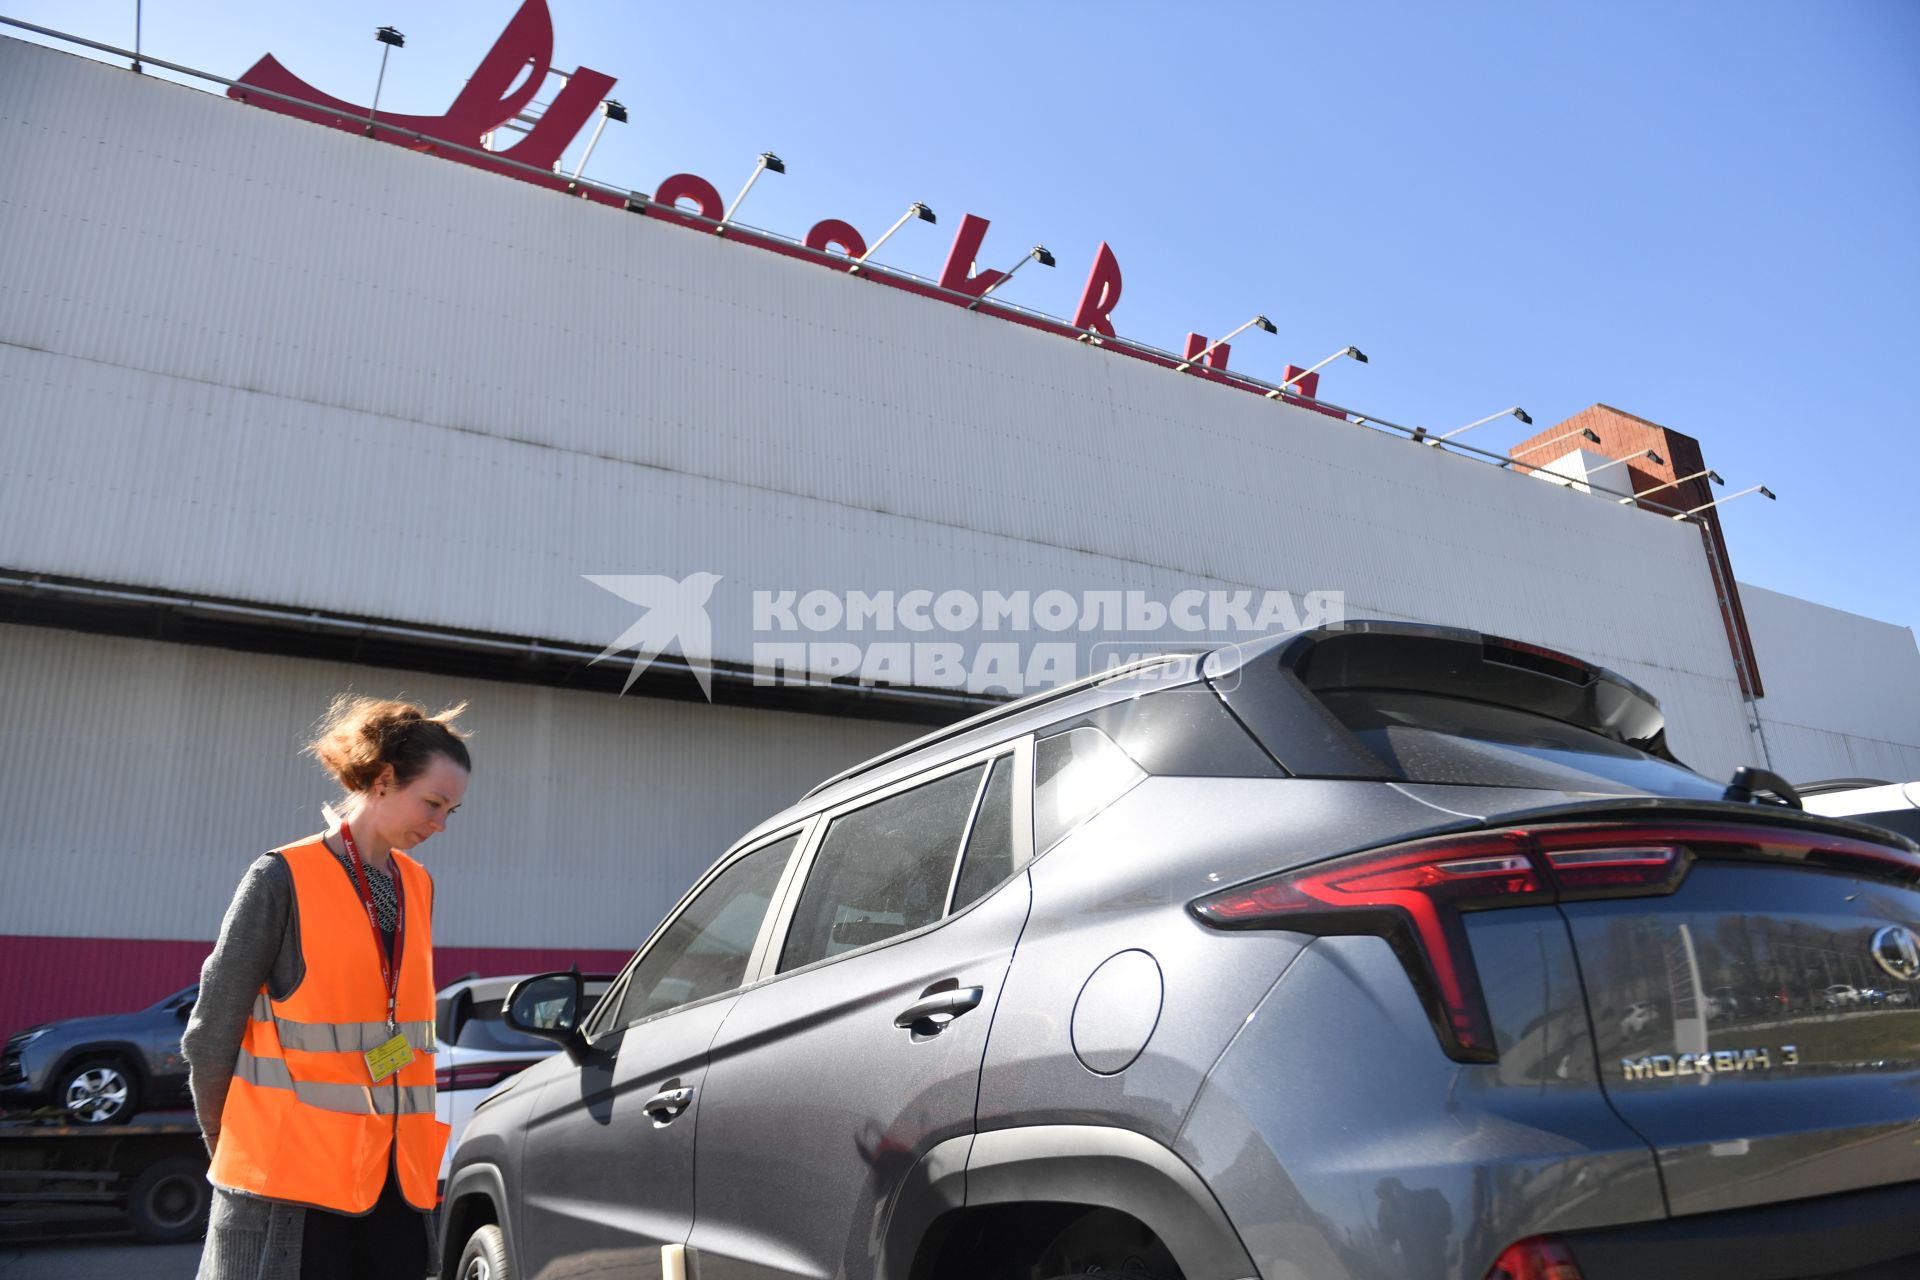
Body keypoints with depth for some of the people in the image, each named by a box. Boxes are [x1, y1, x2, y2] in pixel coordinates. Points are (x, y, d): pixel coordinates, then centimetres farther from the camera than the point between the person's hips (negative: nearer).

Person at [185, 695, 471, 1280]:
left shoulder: (417, 886, 10)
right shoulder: (283, 879, -8)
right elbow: (211, 1034, -3)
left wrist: (417, 1140, 16)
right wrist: (227, 1143, 7)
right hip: (290, 1177, -5)